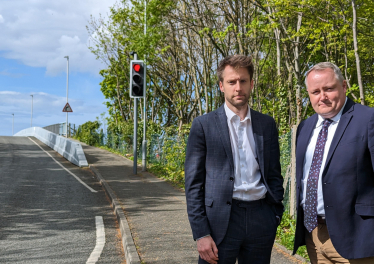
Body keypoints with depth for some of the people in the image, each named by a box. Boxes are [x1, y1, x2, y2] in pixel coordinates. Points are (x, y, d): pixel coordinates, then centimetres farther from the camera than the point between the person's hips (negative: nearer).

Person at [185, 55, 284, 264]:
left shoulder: (267, 124, 10)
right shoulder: (203, 125, 0)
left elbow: (274, 175, 15)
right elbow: (193, 183, -2)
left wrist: (276, 215, 4)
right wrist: (201, 234, -8)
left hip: (261, 221, 3)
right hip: (220, 221, -3)